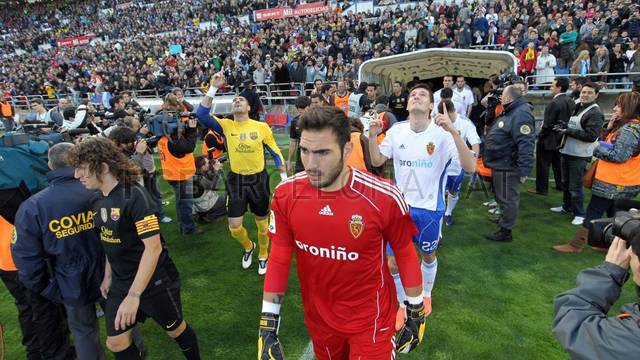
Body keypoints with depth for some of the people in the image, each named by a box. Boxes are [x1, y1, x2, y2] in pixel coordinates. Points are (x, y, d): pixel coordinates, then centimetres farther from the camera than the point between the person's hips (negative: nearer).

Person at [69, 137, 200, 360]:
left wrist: (134, 295, -27)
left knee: (175, 329, 14)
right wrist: (108, 276, 15)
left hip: (155, 281, -7)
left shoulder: (134, 196, -24)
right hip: (121, 283, 7)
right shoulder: (98, 200, 0)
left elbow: (153, 247, -27)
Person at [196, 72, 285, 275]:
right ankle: (248, 247, 38)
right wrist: (213, 88, -21)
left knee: (262, 223, 12)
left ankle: (263, 256, 38)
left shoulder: (261, 127, -5)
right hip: (235, 180, 1)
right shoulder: (226, 125, -2)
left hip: (258, 179, -1)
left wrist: (285, 178, 0)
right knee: (234, 226, 4)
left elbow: (275, 153, 2)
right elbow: (201, 114, -17)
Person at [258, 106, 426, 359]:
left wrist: (416, 314, 2)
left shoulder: (383, 197, -24)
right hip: (318, 318, 4)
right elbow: (279, 259, -6)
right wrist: (268, 327, -5)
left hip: (370, 319, -3)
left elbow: (405, 254, -8)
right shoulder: (286, 194, -16)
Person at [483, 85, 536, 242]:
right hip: (501, 164, 11)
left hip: (508, 166, -11)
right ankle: (504, 219, 43)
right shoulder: (511, 111, 13)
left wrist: (524, 169, -33)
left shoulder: (521, 115, -23)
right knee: (502, 197, 25)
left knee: (507, 199, 0)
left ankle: (505, 232, 11)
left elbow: (526, 144, -30)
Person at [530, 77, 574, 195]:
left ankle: (541, 188, 8)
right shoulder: (571, 101, 3)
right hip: (562, 138, 8)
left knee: (543, 163, 2)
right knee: (558, 163, 20)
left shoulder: (554, 103, -22)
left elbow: (548, 123, -21)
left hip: (550, 139, -8)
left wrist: (540, 136, -10)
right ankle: (561, 184, 30)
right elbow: (571, 120, 11)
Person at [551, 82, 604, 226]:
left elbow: (591, 135, -24)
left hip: (579, 156, -8)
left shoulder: (595, 113, -14)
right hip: (567, 152, 8)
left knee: (575, 187, -3)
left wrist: (567, 131, -21)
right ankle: (567, 206, 35)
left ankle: (579, 214, 11)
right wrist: (562, 127, 5)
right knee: (565, 183, 19)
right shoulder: (576, 108, 13)